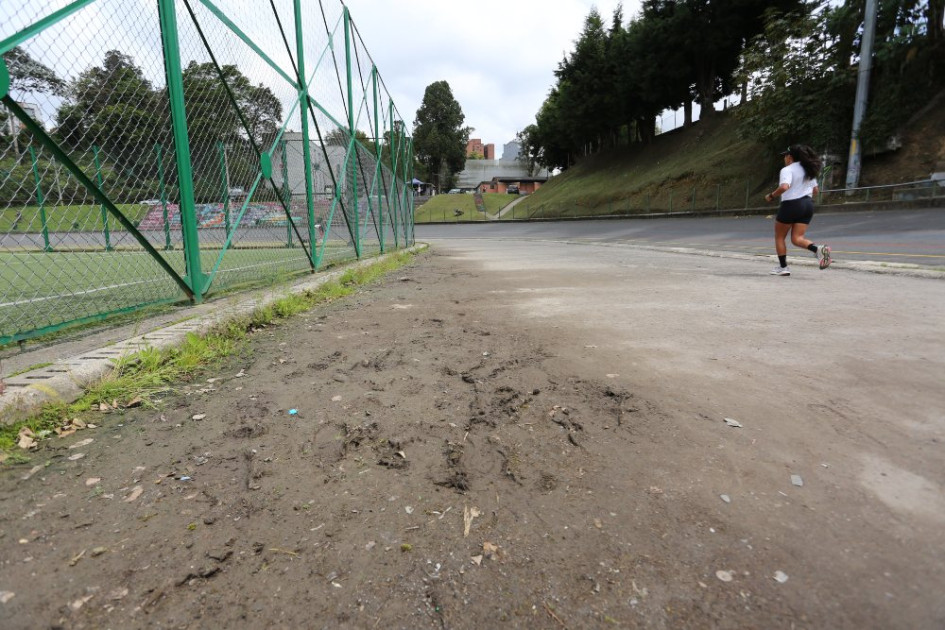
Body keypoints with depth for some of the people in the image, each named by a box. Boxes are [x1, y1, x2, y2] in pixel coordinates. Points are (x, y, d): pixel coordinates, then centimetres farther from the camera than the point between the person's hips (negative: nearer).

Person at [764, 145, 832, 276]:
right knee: (797, 238, 5)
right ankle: (818, 249, -24)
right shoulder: (808, 170, 15)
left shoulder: (787, 170, -11)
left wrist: (771, 196, -14)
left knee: (779, 237, 9)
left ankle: (783, 267, 10)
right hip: (808, 205, 7)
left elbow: (784, 187, -29)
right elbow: (815, 190, 17)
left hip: (791, 205, -7)